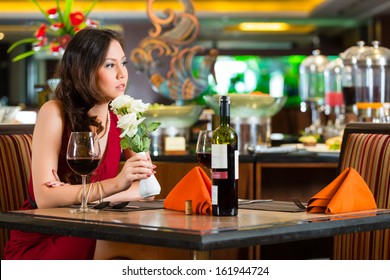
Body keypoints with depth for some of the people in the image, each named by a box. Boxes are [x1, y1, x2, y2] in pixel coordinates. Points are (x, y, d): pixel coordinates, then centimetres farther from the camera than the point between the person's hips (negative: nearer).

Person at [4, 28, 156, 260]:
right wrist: (115, 184, -33)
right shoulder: (55, 112, -10)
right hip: (38, 244, -4)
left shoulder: (121, 121, 4)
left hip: (88, 239, 5)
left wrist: (74, 194, -21)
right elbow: (44, 198, -19)